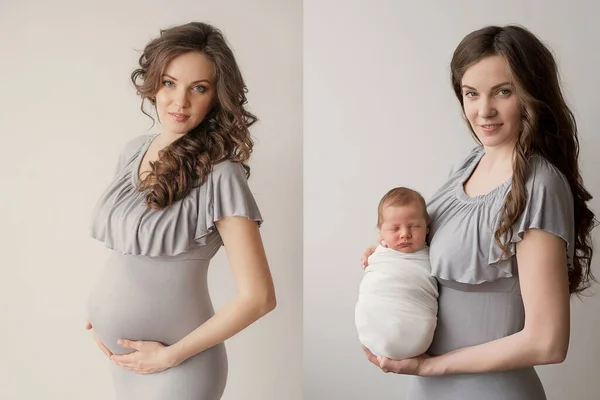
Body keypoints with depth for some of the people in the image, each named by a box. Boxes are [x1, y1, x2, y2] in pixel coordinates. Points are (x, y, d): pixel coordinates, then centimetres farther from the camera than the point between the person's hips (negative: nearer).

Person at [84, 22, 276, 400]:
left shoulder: (219, 174, -18)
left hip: (176, 368, -6)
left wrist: (170, 356, -15)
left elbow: (258, 297, -20)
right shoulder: (135, 150, 1)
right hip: (122, 353, 6)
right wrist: (101, 308, 3)